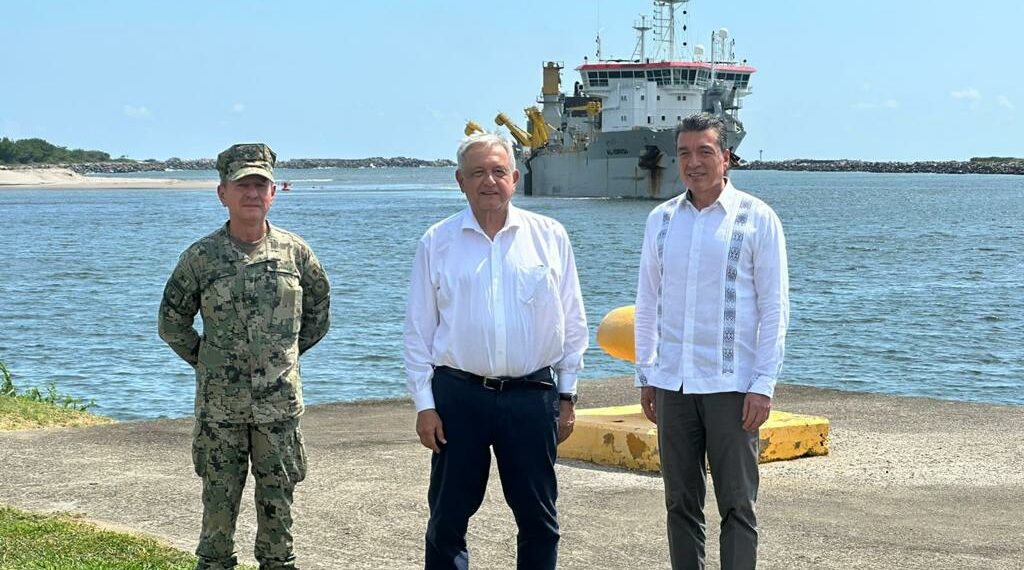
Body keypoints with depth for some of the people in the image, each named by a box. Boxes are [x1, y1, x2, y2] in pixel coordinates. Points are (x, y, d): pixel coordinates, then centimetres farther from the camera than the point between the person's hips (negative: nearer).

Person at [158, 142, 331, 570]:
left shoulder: (295, 252, 1)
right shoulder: (200, 257, -4)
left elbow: (318, 310, 15)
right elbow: (172, 322, 6)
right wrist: (205, 361, 6)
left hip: (279, 405, 1)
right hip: (219, 406, -1)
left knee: (278, 499, 9)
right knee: (219, 499, 8)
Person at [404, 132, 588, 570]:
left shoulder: (550, 237, 4)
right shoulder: (437, 243, 4)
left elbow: (572, 322, 8)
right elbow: (419, 330, 5)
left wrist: (567, 396, 5)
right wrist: (424, 404, -1)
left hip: (532, 396, 0)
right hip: (458, 395, 0)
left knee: (539, 521, 7)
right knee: (447, 520, 5)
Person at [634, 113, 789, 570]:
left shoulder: (757, 219, -2)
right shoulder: (661, 220, 9)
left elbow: (774, 308, -3)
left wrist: (764, 384, -9)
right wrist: (645, 376, 10)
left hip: (731, 385, -4)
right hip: (673, 384, 4)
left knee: (737, 506, -1)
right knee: (680, 503, 9)